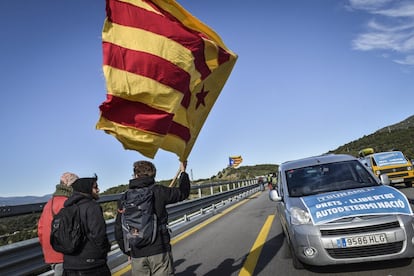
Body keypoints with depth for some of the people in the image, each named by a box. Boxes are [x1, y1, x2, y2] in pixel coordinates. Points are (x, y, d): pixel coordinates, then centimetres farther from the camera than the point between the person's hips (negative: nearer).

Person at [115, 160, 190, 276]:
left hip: (137, 255, 3)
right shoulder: (158, 191, -7)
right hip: (159, 251, -2)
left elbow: (119, 230, 4)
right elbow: (183, 192, 8)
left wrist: (128, 252, 18)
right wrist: (183, 171, 23)